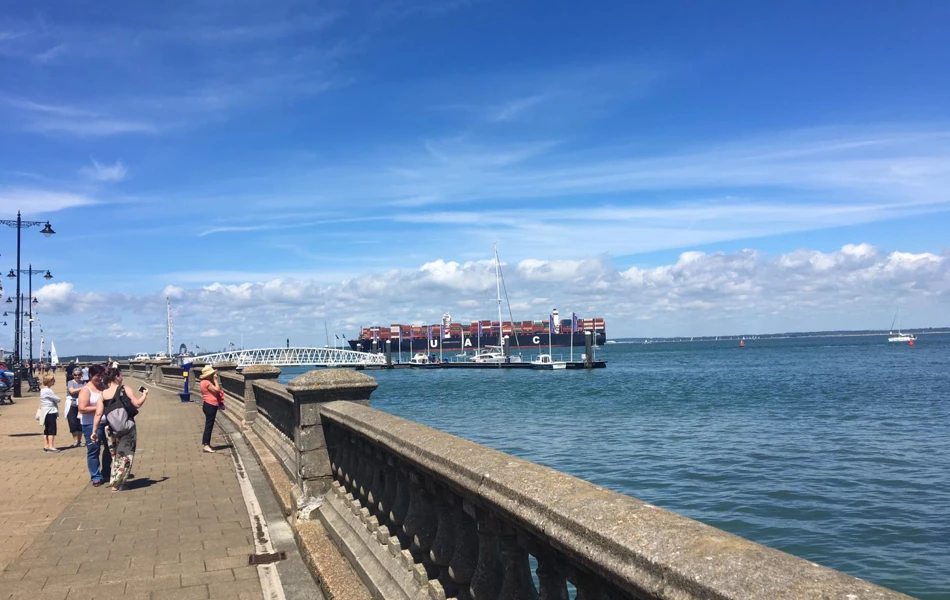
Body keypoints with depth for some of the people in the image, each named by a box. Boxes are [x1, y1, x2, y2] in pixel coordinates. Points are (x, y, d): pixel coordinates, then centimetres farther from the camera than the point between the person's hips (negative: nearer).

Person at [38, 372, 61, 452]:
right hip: (50, 412, -10)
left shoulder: (42, 389, 12)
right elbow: (57, 399, -13)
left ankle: (46, 446, 17)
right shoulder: (48, 391, -18)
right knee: (52, 430, -6)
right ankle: (51, 446, -6)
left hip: (45, 412, 10)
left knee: (47, 430, 13)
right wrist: (57, 400, 7)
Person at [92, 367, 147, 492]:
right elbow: (137, 404, -9)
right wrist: (144, 395, 10)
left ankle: (115, 481, 23)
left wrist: (95, 431, 5)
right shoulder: (125, 389, -7)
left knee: (115, 457, 20)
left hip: (112, 429, 4)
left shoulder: (103, 394, 2)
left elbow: (98, 414, -1)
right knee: (125, 456, 5)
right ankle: (116, 484, 0)